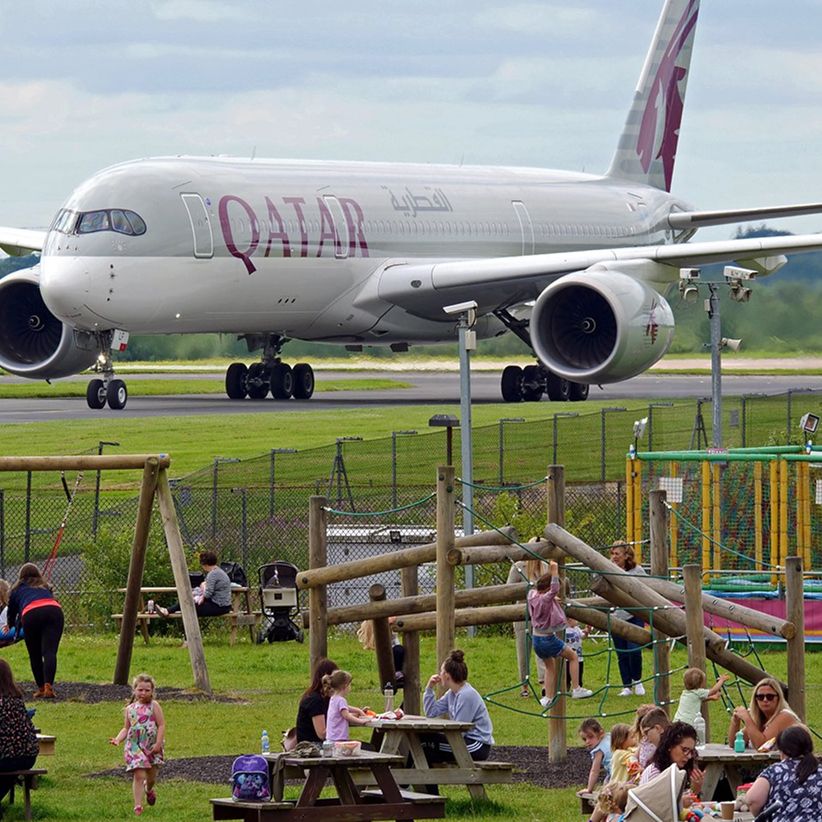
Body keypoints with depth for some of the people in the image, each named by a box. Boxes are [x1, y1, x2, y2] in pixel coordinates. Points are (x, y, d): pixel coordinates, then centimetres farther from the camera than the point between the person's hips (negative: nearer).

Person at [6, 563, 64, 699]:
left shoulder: (17, 590, 29)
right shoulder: (45, 587, 35)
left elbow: (11, 612, 40)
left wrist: (12, 627, 62)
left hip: (31, 614, -1)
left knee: (35, 656, 12)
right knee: (49, 652, -8)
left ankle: (41, 688, 12)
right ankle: (48, 686, -25)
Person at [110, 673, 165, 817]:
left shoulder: (154, 706, -2)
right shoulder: (130, 709, 6)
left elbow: (161, 725, -5)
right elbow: (126, 728, 10)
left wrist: (158, 743, -15)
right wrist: (118, 739, -9)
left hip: (152, 746, 0)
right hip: (134, 746, 0)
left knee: (151, 775, 14)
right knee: (139, 775, -10)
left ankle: (149, 790, 50)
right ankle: (138, 806, -7)